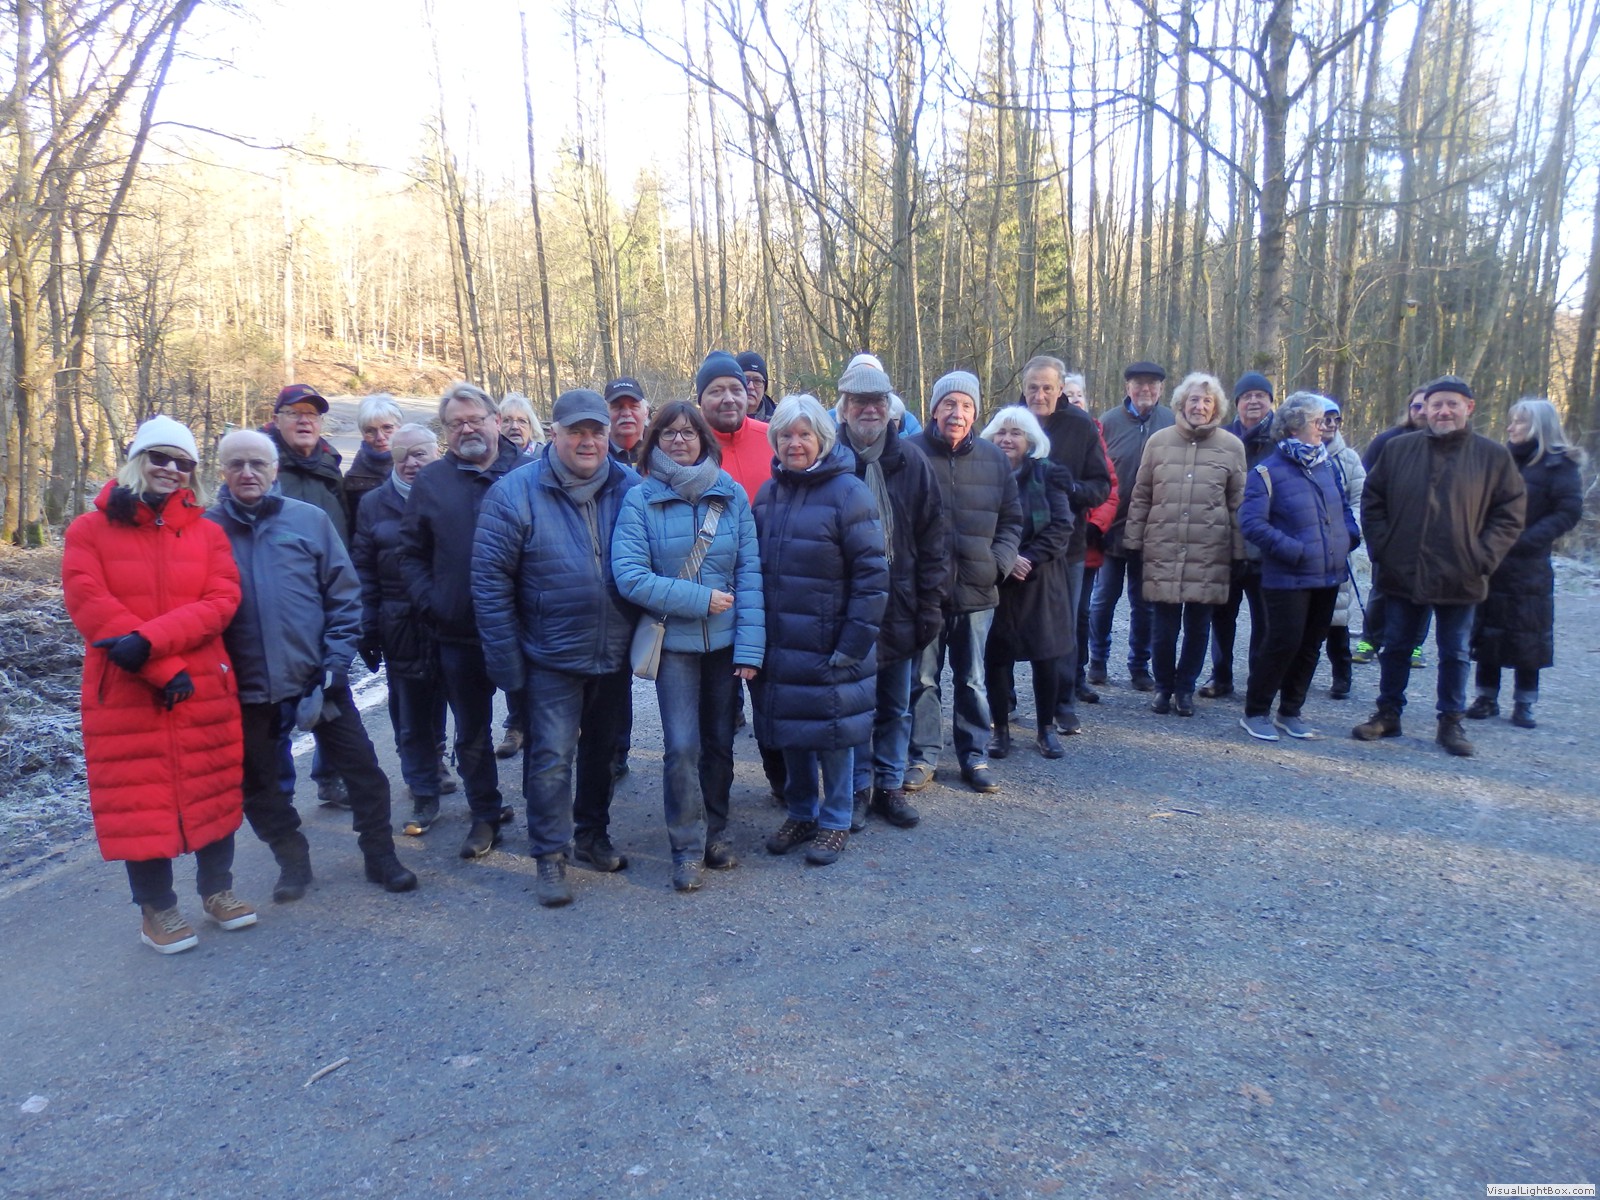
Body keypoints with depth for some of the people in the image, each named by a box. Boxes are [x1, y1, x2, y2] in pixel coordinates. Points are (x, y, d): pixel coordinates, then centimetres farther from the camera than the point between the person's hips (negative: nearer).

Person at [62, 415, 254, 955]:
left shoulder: (208, 533, 6)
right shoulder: (90, 530, 0)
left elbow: (222, 601, -7)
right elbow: (90, 606, -11)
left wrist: (149, 639, -21)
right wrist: (163, 670, -17)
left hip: (205, 687, 2)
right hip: (124, 692, -2)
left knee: (214, 788, 10)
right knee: (139, 797, 5)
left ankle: (216, 888, 29)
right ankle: (156, 907, 20)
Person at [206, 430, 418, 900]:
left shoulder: (310, 520, -2)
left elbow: (345, 595, 0)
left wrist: (336, 661, -6)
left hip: (318, 677, -1)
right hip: (246, 686, 1)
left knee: (362, 768, 6)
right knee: (257, 783, 14)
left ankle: (380, 856, 23)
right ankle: (291, 860, 34)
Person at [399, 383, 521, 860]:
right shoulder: (431, 481, 5)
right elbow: (412, 553, 9)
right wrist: (429, 605, -4)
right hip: (458, 635, 2)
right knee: (471, 734, 14)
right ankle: (485, 815, 30)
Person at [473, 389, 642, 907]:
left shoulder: (631, 488, -4)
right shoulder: (516, 493, -12)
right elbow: (490, 579, -11)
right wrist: (506, 660, -12)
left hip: (615, 654, 4)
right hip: (554, 656, -3)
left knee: (602, 749, 18)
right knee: (552, 756, -1)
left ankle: (593, 835, 36)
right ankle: (551, 855, 15)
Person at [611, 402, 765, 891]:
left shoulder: (731, 495, -1)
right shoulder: (640, 499, -6)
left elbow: (750, 573, -4)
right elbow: (629, 576, -15)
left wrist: (750, 645, -10)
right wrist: (701, 599, -17)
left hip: (725, 640, 2)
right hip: (673, 641, -2)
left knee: (720, 741, 12)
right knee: (682, 747, -6)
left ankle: (714, 831, 31)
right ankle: (687, 847, 12)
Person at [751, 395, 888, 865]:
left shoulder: (848, 492, -10)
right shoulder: (768, 493, 8)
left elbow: (873, 575, -13)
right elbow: (755, 567, 13)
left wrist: (854, 644, -16)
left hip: (829, 648, -5)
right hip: (779, 646, 5)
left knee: (832, 734, 7)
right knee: (790, 732, 14)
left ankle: (835, 822, 24)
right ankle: (800, 813, 32)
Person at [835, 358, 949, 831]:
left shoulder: (911, 461, 2)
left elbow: (934, 536, 4)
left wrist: (931, 604, -1)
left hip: (900, 610, 3)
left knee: (896, 708, 14)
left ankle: (889, 786, 29)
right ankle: (857, 789, 24)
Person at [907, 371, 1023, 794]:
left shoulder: (993, 458, 4)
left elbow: (1011, 520, 12)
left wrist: (999, 563, -2)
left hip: (976, 589, 3)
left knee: (972, 679, 13)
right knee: (922, 677, 8)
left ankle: (975, 756, 26)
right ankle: (922, 756, 21)